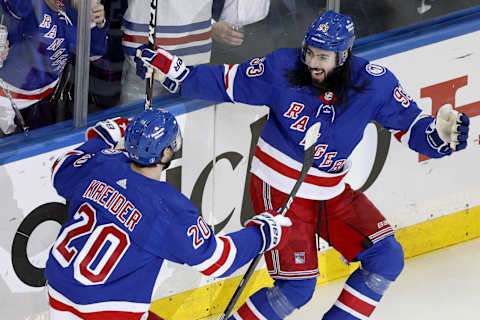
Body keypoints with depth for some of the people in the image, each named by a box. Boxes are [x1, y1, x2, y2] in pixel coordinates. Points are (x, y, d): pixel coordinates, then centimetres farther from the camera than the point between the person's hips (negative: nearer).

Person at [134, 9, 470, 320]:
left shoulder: (373, 84, -12)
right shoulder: (281, 69, -17)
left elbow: (411, 124, -7)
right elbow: (224, 81, -6)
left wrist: (440, 134, -29)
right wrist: (162, 64, -10)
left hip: (333, 192, 4)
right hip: (279, 189, -4)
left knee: (387, 259, -4)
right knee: (297, 286, -12)